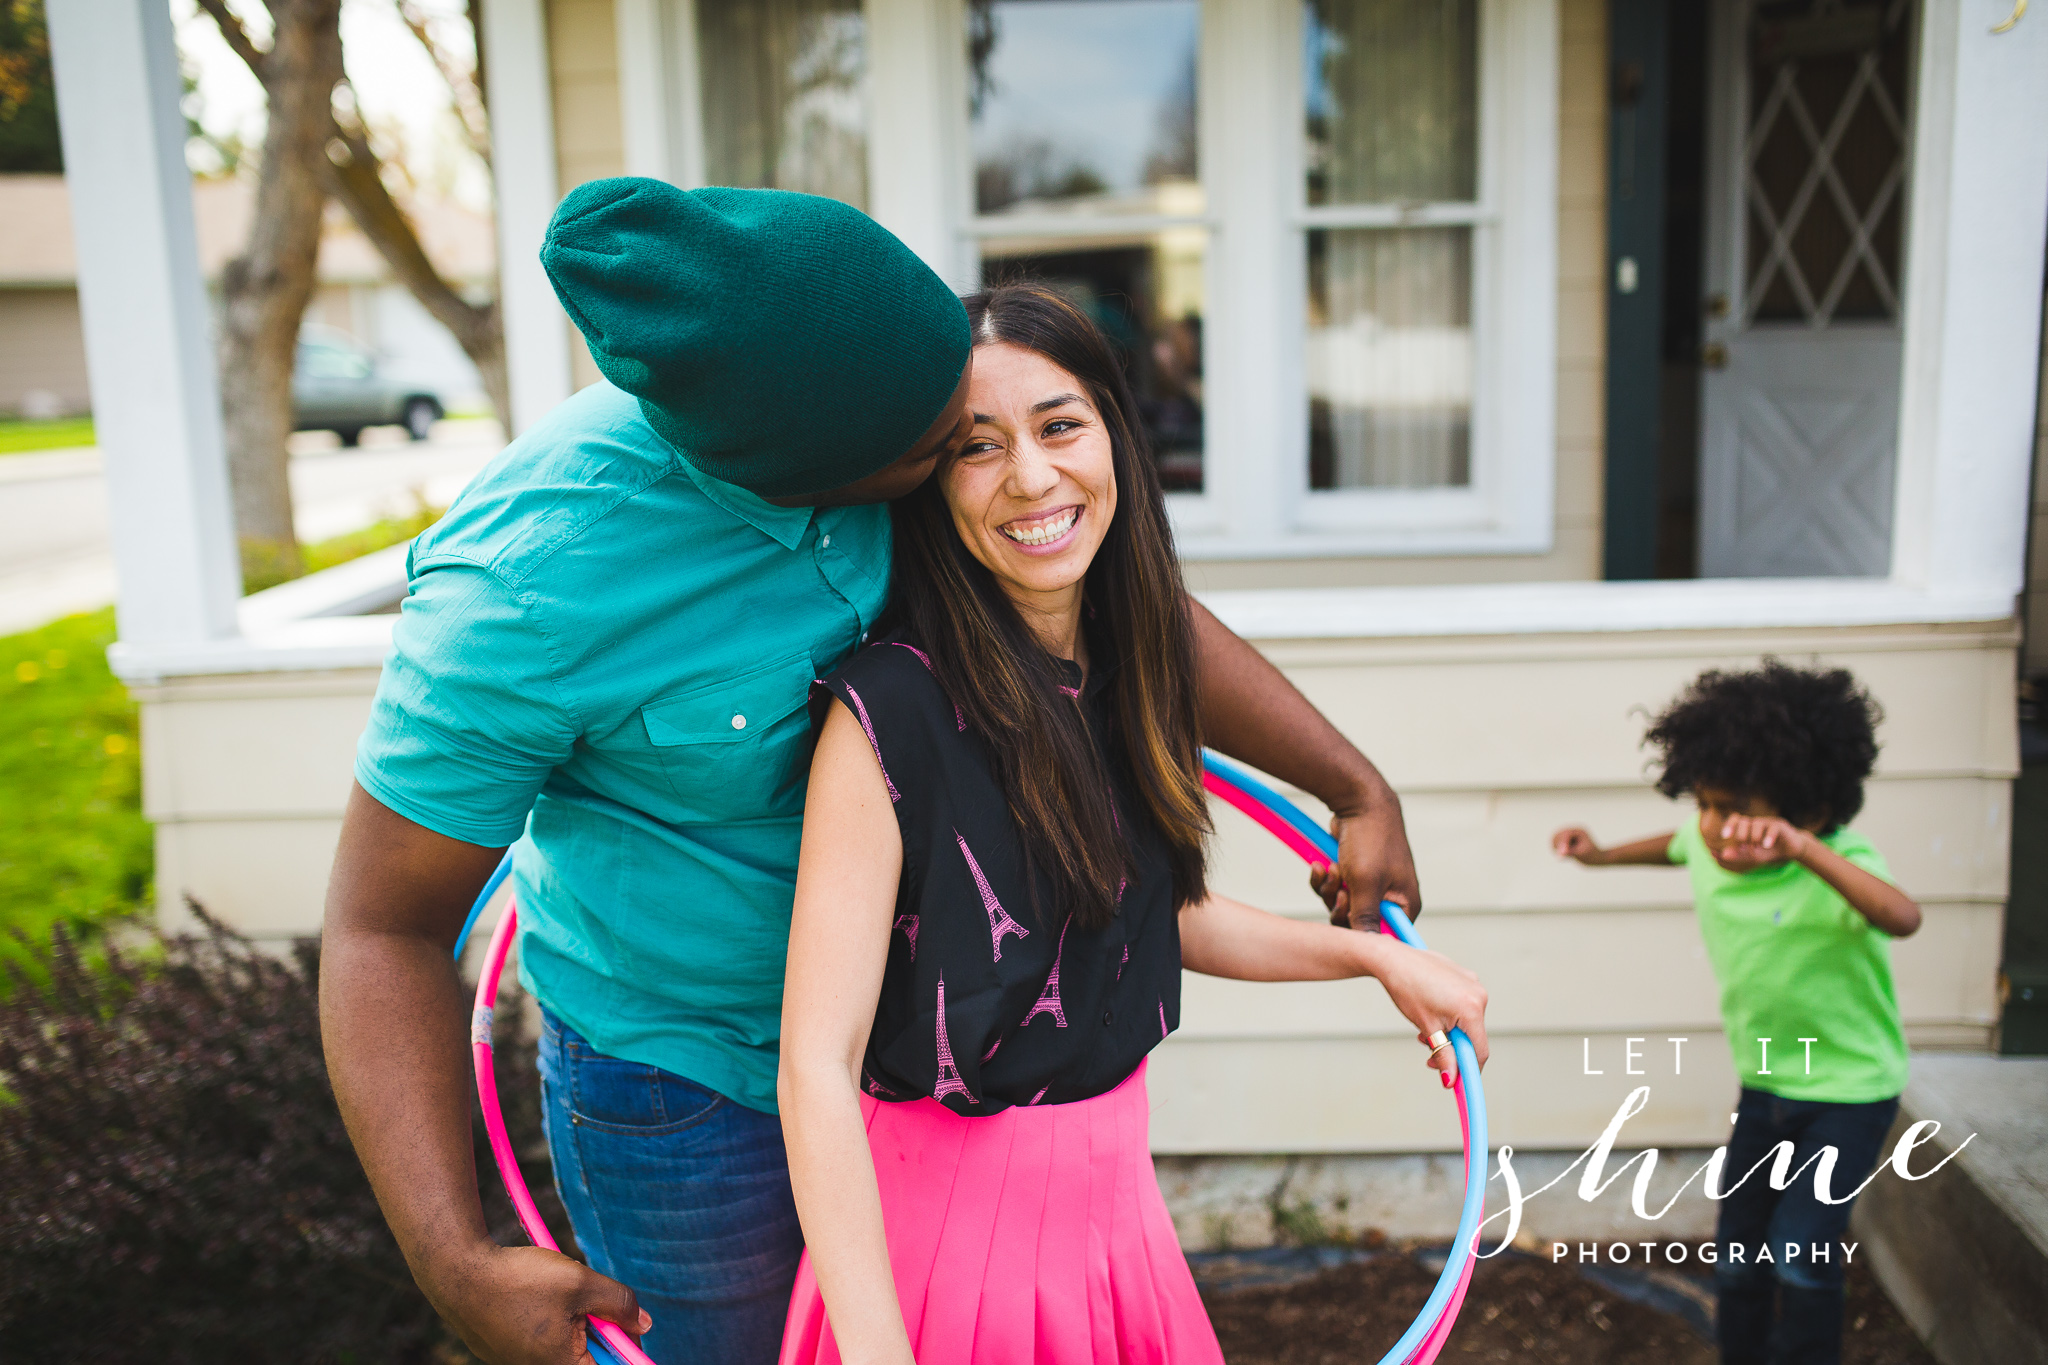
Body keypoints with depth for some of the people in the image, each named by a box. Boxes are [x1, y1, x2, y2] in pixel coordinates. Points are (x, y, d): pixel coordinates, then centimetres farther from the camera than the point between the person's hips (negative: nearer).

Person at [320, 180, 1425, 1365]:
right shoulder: (528, 586, -31)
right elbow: (386, 926, -20)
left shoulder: (869, 386, -16)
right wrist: (458, 1267, -27)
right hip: (687, 1080, -5)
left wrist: (1358, 789, -5)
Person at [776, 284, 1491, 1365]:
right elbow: (816, 1070, -24)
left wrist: (1375, 954, 20)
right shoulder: (889, 713, -22)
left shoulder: (1123, 669, -1)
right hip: (945, 1220, -6)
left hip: (1113, 1197, 6)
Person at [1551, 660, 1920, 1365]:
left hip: (1849, 1089, -6)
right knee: (1737, 1257, 14)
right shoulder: (1708, 848, -11)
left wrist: (1802, 850, -63)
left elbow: (1903, 917, -53)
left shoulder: (1836, 862, -30)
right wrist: (1603, 855, 15)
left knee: (1798, 1254, -15)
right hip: (1765, 1083, 6)